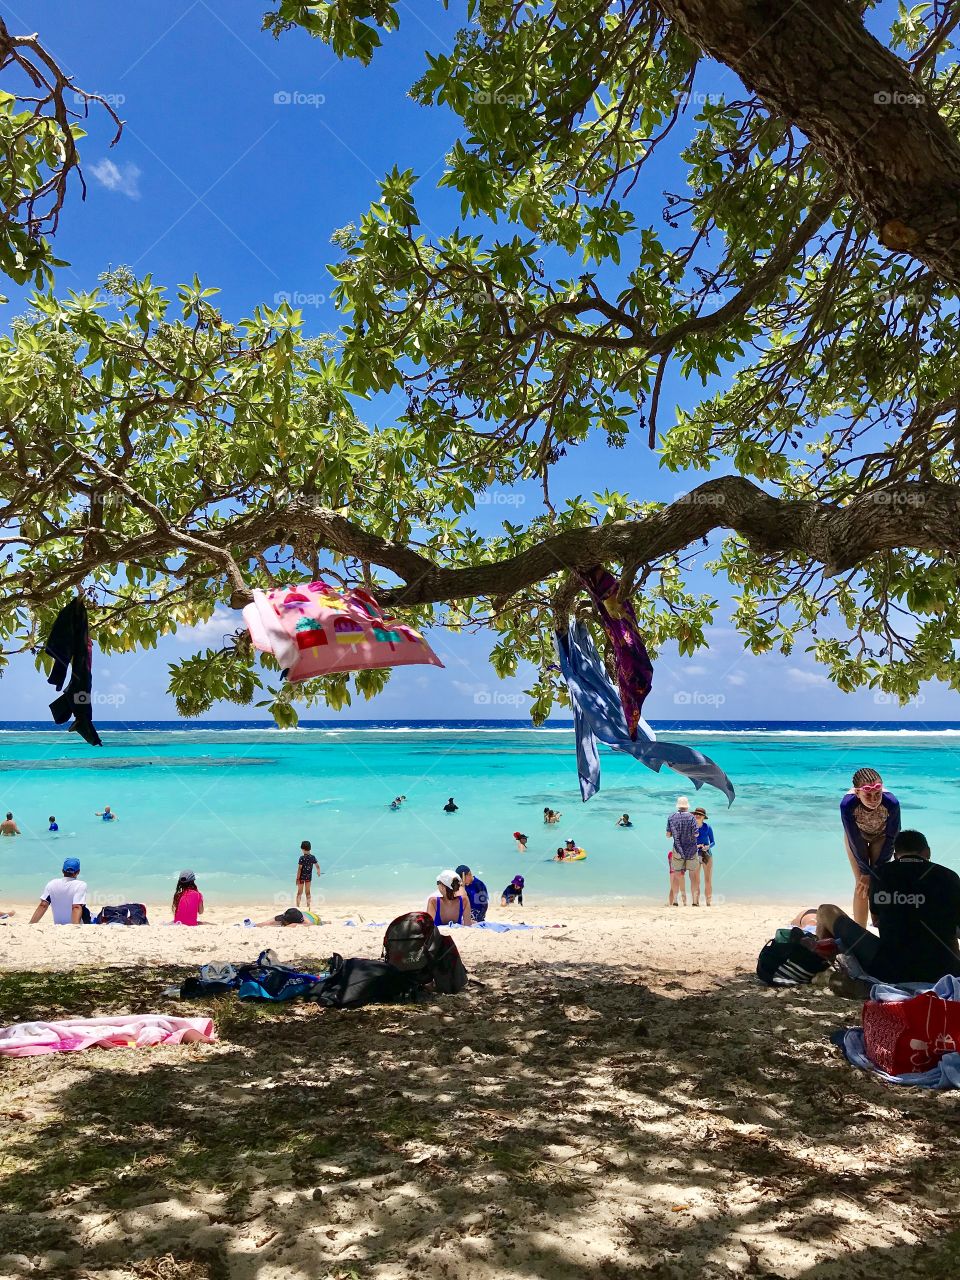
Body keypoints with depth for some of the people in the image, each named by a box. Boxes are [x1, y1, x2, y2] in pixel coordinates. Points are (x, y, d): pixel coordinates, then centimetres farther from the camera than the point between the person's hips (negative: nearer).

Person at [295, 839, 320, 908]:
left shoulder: (302, 858, -19)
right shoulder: (313, 857, -4)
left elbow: (299, 869, -18)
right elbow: (317, 866, 5)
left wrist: (297, 878, -11)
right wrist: (318, 872, 26)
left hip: (302, 877, -4)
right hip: (309, 876, 4)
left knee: (299, 893, 5)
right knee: (308, 892, 15)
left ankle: (298, 906, 1)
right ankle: (308, 906, 17)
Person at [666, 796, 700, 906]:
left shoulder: (671, 817, -1)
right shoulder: (691, 817, -8)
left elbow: (668, 834, 2)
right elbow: (695, 834, -10)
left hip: (677, 850, 2)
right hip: (691, 850, -2)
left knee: (676, 875, 9)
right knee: (694, 876, 7)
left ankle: (674, 901, 4)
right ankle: (695, 901, 4)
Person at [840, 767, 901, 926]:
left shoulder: (891, 803, -38)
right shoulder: (847, 804, -40)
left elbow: (892, 839, -21)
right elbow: (855, 841, -25)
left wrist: (876, 870, -17)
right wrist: (866, 872, -19)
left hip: (881, 836, 0)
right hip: (857, 834, 0)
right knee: (862, 885, -5)